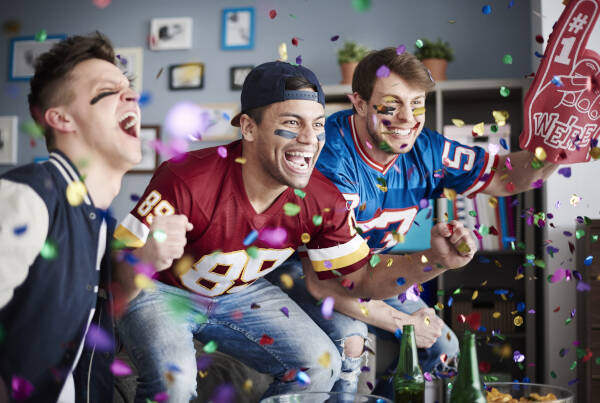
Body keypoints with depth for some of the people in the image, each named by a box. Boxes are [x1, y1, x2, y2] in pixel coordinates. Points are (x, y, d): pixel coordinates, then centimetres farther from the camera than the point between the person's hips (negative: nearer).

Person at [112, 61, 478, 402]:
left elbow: (361, 280, -4)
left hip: (240, 294, 5)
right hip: (161, 291, -5)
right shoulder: (185, 182, -35)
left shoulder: (324, 202, -17)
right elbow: (115, 285, -33)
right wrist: (147, 258, -58)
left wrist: (436, 260, -21)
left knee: (321, 367, -6)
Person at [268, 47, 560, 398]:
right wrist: (401, 322, -26)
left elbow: (508, 176, -3)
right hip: (300, 267, -7)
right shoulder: (331, 158, -33)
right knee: (348, 338, -34)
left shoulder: (425, 151, -12)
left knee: (443, 347, 6)